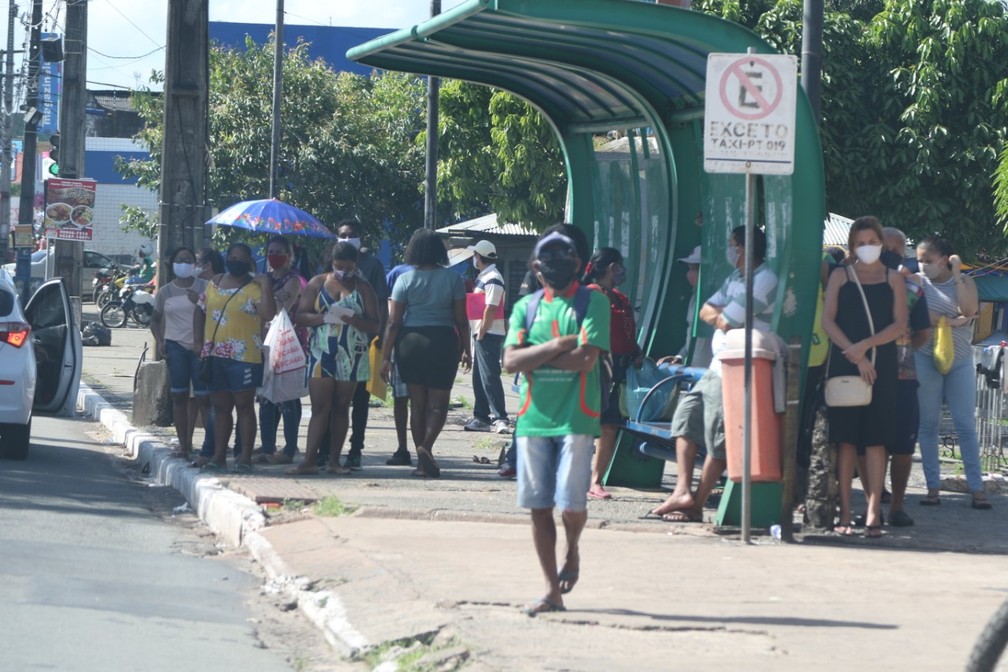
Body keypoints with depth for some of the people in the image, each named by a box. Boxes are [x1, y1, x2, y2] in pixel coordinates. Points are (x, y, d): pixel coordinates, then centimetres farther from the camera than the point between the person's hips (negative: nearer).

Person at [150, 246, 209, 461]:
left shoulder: (204, 288, 3)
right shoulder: (165, 292, 8)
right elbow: (155, 319, 16)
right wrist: (159, 341, 1)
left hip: (200, 347, -2)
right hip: (176, 346, 2)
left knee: (203, 397, -7)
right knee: (179, 396, 2)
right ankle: (183, 445, 6)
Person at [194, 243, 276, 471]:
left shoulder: (255, 287, -5)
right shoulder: (215, 283, 12)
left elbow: (268, 314, -19)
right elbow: (200, 311, 20)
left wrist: (266, 285, -19)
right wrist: (199, 341, 12)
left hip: (243, 356, -6)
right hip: (214, 355, 6)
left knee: (244, 406, -1)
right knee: (220, 407, 11)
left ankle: (245, 457, 2)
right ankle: (219, 455, 17)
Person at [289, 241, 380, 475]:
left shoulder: (363, 288, 6)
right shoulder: (318, 283, 7)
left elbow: (374, 325, 2)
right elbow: (301, 316, 2)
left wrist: (354, 321, -19)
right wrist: (325, 318, -16)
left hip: (351, 356, 1)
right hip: (322, 352, -1)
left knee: (341, 407, 5)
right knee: (320, 407, -7)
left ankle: (334, 460, 8)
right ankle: (310, 460, -10)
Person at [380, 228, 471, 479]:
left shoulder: (405, 279, -1)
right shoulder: (453, 278, -1)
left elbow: (393, 322, -2)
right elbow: (461, 320, -1)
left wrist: (386, 356, 2)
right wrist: (466, 350, 8)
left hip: (410, 342, 1)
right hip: (442, 342, -1)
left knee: (417, 403, 10)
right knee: (438, 402, 5)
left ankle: (422, 462, 11)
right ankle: (426, 446, -21)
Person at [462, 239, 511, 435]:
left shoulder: (493, 279, -14)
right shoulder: (483, 277, 17)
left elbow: (490, 309, -20)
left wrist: (481, 334, -19)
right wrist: (478, 334, 16)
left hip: (489, 335, -10)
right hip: (481, 334, 10)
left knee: (489, 377, -13)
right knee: (479, 377, 13)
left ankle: (500, 418, -15)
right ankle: (481, 417, 19)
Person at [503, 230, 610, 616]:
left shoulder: (593, 303, 2)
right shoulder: (526, 307, 13)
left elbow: (587, 358, -11)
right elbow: (510, 360, -1)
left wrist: (534, 360, -5)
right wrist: (554, 347, -13)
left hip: (576, 419, -4)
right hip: (533, 419, 4)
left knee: (571, 503, -11)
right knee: (538, 507, 3)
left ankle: (572, 551, 23)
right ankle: (553, 593, 11)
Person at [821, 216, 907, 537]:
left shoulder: (893, 279, 11)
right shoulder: (840, 276, 10)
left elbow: (899, 324, 1)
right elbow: (828, 321, 1)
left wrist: (866, 345, -12)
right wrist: (855, 355, -10)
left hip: (882, 366, 0)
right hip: (843, 364, 0)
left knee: (876, 438, -4)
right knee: (845, 438, -2)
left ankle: (874, 513, -6)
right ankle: (844, 513, 1)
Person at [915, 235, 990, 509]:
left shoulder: (964, 282, 3)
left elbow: (968, 310, -15)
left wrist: (956, 274, -15)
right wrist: (950, 321, -14)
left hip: (960, 361, 0)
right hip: (926, 360, 0)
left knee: (966, 425, -2)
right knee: (928, 424, 2)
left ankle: (976, 489, -3)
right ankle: (933, 486, 8)